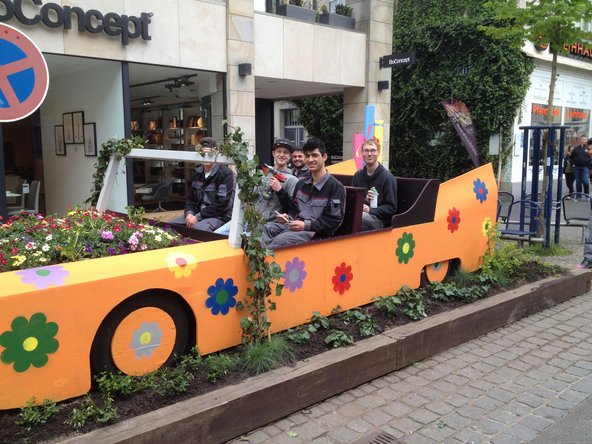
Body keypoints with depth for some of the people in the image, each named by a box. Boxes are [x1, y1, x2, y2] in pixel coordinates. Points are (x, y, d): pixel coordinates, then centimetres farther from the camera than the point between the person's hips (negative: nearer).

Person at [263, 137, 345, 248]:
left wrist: (306, 225, -16)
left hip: (316, 232, -7)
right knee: (262, 229, -22)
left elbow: (334, 220, -8)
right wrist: (288, 217, 4)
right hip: (295, 225, 7)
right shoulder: (301, 184, 20)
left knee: (280, 240, -35)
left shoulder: (335, 186, -3)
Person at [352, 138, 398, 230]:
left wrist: (370, 210, -16)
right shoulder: (358, 175, 14)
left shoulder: (387, 177, -2)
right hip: (361, 213, 4)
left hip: (380, 220, -4)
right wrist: (364, 199, -4)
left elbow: (392, 208, -3)